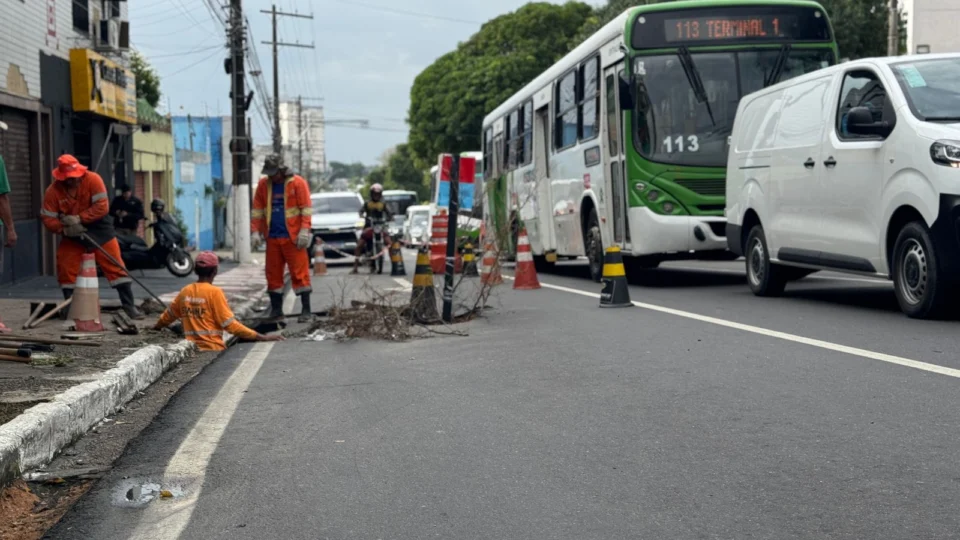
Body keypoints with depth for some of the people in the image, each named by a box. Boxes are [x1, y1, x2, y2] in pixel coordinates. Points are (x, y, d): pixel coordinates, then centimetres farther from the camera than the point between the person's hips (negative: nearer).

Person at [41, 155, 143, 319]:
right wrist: (65, 229, -28)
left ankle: (129, 305, -7)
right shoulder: (53, 191, -13)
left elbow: (102, 207, -23)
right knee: (65, 268, 0)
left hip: (98, 227, -2)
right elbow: (48, 219, -11)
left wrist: (79, 218, -29)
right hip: (73, 233, 3)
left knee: (115, 265, -8)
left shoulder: (93, 179, -19)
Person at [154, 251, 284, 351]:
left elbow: (169, 315, 24)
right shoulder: (214, 292, -7)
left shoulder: (185, 291, 9)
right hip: (213, 348, -6)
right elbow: (229, 324, -12)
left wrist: (155, 328, 45)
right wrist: (262, 337, -13)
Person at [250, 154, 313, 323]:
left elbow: (306, 209, -7)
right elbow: (257, 210, 11)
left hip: (293, 237, -5)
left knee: (300, 273, -3)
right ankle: (276, 311, 17)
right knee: (273, 274, 8)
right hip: (272, 238, 5)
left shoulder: (297, 183, -4)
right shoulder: (263, 185, 8)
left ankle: (306, 310, 2)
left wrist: (304, 231, -14)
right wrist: (255, 231, 3)